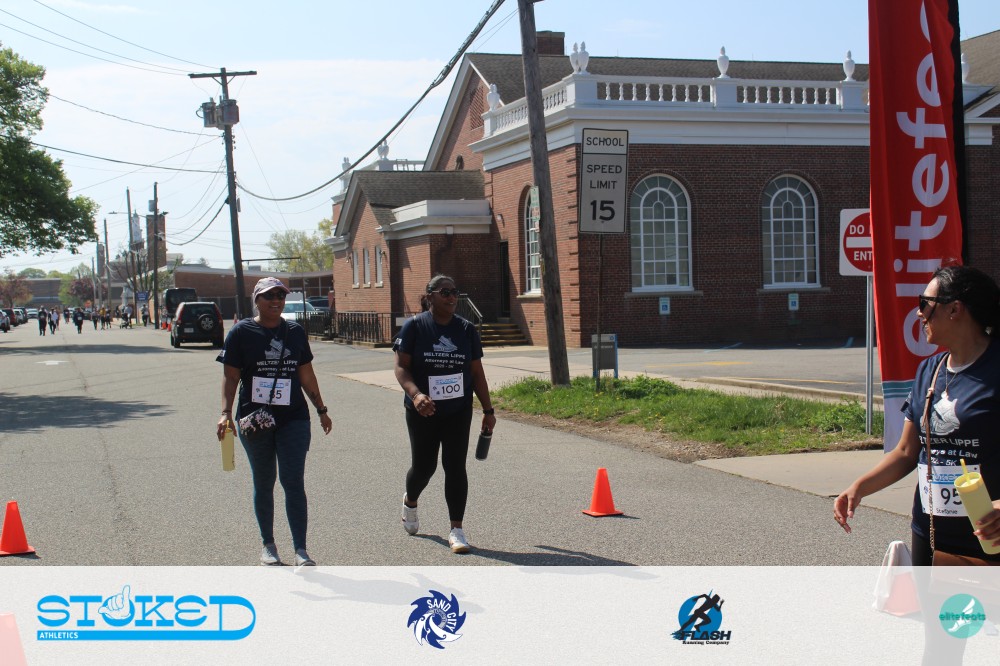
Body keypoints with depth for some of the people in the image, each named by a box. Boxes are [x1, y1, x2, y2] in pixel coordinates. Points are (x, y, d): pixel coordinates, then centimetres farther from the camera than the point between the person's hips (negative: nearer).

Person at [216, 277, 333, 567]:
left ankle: (300, 550, -7)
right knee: (263, 484, 10)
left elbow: (306, 375, 16)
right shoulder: (241, 333, -2)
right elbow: (230, 377, -4)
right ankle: (268, 545, 23)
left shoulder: (295, 332, 8)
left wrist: (321, 410, 17)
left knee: (294, 482, -6)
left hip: (293, 418, 1)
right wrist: (226, 412, -16)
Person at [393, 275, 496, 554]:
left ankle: (457, 529, 1)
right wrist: (416, 394, -27)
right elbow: (401, 367, -9)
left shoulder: (467, 329, 5)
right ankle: (410, 502, 41)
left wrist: (488, 410, 6)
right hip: (422, 412, -2)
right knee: (423, 466, 7)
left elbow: (477, 372, 9)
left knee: (455, 467, -4)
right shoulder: (414, 326, -4)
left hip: (458, 411, 2)